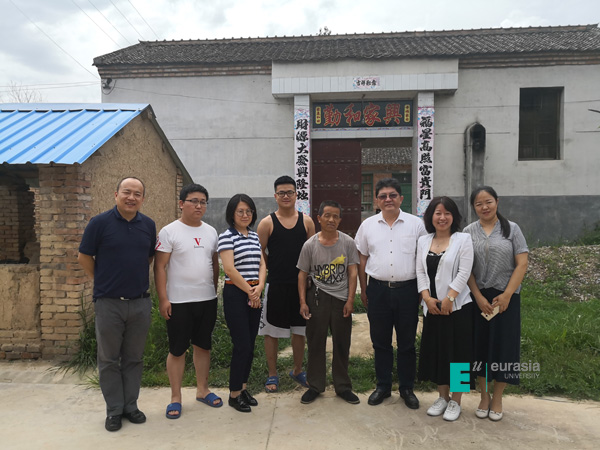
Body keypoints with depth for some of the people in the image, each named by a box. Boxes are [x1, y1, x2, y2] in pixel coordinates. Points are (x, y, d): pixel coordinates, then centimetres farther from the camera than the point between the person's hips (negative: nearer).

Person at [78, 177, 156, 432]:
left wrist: (137, 276, 10)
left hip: (140, 303, 3)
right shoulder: (100, 223, -7)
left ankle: (130, 405, 27)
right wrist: (104, 281, 2)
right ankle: (114, 410, 23)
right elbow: (84, 257, -1)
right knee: (109, 360, 9)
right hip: (109, 303, -3)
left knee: (134, 358, 13)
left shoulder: (148, 225, 3)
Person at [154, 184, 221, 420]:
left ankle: (202, 389, 31)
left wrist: (215, 290, 13)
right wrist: (163, 298, -13)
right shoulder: (169, 231, -7)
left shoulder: (211, 232, 8)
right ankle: (176, 397, 21)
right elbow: (160, 266, -9)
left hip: (207, 300, 5)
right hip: (178, 302, -5)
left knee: (203, 346, 15)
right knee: (177, 350, 6)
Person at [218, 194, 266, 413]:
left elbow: (262, 265, 10)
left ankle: (243, 388, 27)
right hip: (236, 294, -6)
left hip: (255, 294, 6)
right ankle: (234, 394, 13)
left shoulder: (255, 236, 13)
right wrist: (250, 290, -11)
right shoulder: (227, 236, -8)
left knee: (250, 345, 12)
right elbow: (229, 268, -15)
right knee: (242, 345, -4)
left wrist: (259, 287, -7)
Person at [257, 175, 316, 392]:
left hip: (301, 284, 2)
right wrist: (272, 270, -4)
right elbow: (259, 254, 0)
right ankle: (272, 374, 24)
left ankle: (297, 370, 33)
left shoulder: (307, 221, 5)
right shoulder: (267, 223, -2)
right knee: (271, 331, 7)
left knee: (299, 330, 13)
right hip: (275, 285, -2)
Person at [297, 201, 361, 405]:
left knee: (342, 344, 10)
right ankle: (315, 385, 24)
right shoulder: (310, 245, -3)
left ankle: (343, 386, 27)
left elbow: (352, 272, 0)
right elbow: (302, 274, 2)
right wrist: (303, 302, -3)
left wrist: (350, 300, -5)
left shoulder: (347, 242, -2)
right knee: (315, 343, 8)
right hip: (317, 298, 0)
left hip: (341, 299, 1)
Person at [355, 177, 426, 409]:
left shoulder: (416, 224, 1)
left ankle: (407, 388, 25)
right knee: (380, 341, 11)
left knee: (407, 342, 9)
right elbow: (362, 258, 10)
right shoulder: (368, 225, 5)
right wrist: (363, 289, 8)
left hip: (407, 289, -1)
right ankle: (383, 386, 27)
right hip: (378, 289, 1)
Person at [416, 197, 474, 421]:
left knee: (456, 352, 4)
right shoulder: (423, 241, 8)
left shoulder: (463, 239, -4)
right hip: (432, 307, 4)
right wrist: (427, 297, -8)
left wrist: (448, 299, -17)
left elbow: (464, 273, -11)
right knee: (435, 352, 11)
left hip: (457, 306, -4)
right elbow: (420, 272, 5)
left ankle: (455, 401, 20)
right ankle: (443, 397, 29)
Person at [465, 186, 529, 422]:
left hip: (505, 296, -1)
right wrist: (478, 297, -9)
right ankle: (484, 396, 23)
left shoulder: (511, 229, 1)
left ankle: (497, 398, 21)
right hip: (478, 297, 1)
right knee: (480, 345, 7)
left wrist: (507, 294, -12)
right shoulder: (469, 232, 3)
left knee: (503, 345, 4)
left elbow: (522, 264, -4)